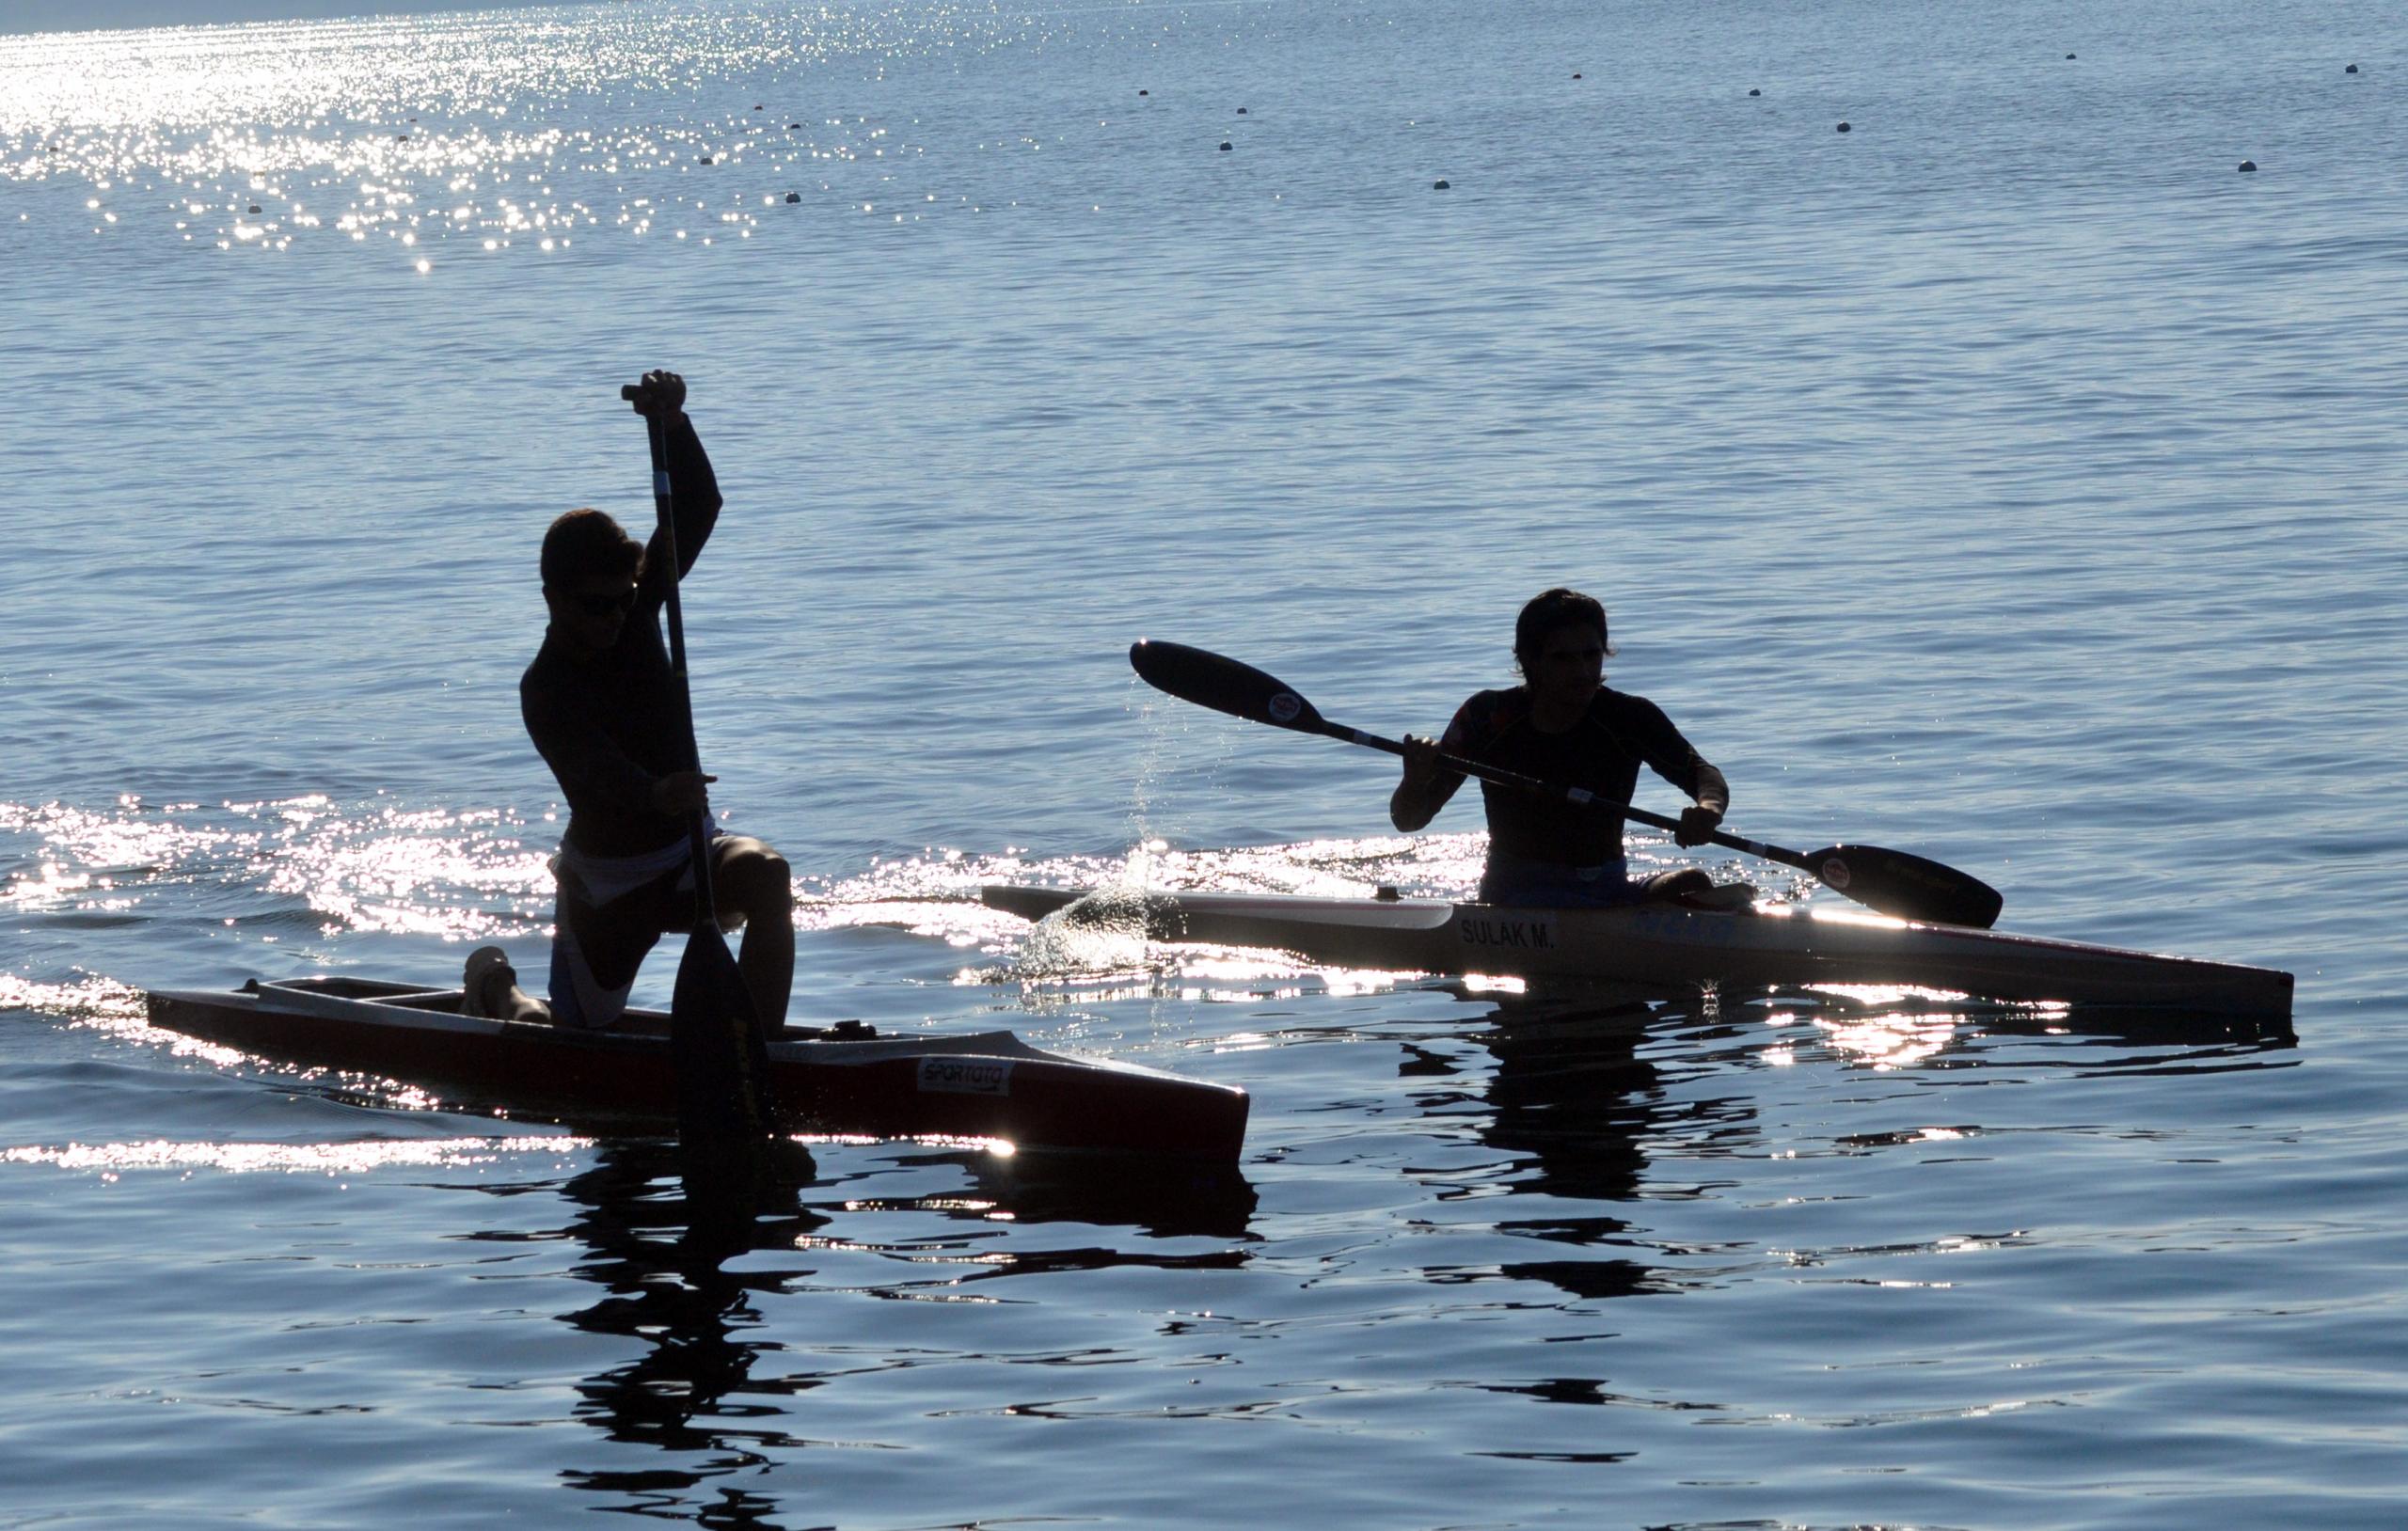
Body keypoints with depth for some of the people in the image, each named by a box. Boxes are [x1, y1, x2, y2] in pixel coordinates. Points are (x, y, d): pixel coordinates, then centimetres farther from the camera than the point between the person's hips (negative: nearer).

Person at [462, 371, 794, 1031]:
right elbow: (594, 766, -41)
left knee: (766, 874, -30)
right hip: (608, 881, -4)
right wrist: (654, 796, -63)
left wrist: (674, 425, -28)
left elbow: (697, 512, -10)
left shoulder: (634, 615, -4)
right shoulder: (545, 688, -21)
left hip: (690, 854, 4)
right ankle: (495, 984, 38)